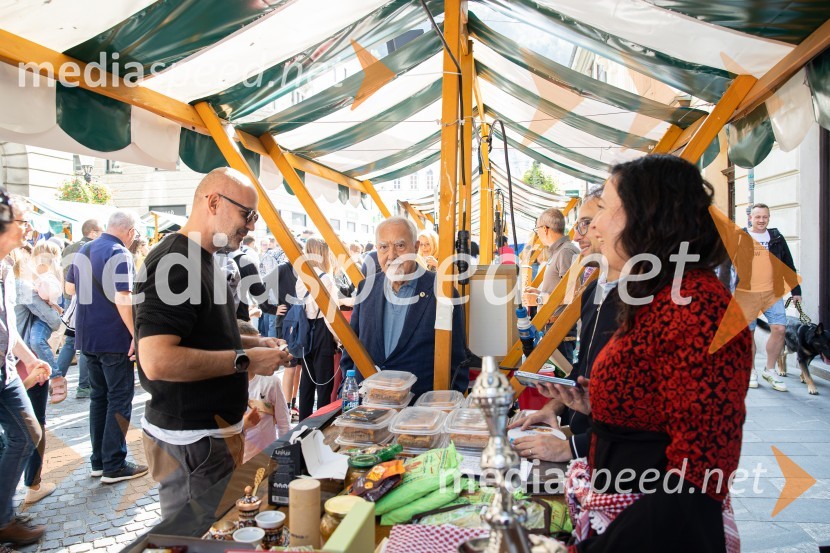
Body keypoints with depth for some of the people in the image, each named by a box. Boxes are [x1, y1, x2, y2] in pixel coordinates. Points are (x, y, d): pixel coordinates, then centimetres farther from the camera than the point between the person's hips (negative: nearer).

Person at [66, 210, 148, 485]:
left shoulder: (83, 251, 9)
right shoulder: (120, 254, -16)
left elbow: (70, 287, 21)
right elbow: (122, 298, -24)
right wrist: (137, 335, -20)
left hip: (87, 337, 8)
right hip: (114, 339, -8)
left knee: (98, 396, 16)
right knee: (120, 399, 1)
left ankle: (98, 461, 23)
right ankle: (114, 465, 6)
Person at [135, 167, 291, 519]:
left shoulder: (201, 261, 12)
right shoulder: (174, 263, -20)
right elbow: (157, 361, -30)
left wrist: (252, 343, 8)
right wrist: (245, 359, -22)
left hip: (210, 430, 10)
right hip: (190, 440, -10)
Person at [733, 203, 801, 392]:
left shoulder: (777, 238, 9)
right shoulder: (739, 238, 0)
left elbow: (788, 265, 15)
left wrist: (796, 290, 13)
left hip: (772, 292, 3)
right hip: (746, 293, -3)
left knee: (779, 329, -6)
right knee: (748, 332, 4)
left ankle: (770, 370, 12)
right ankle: (750, 371, 20)